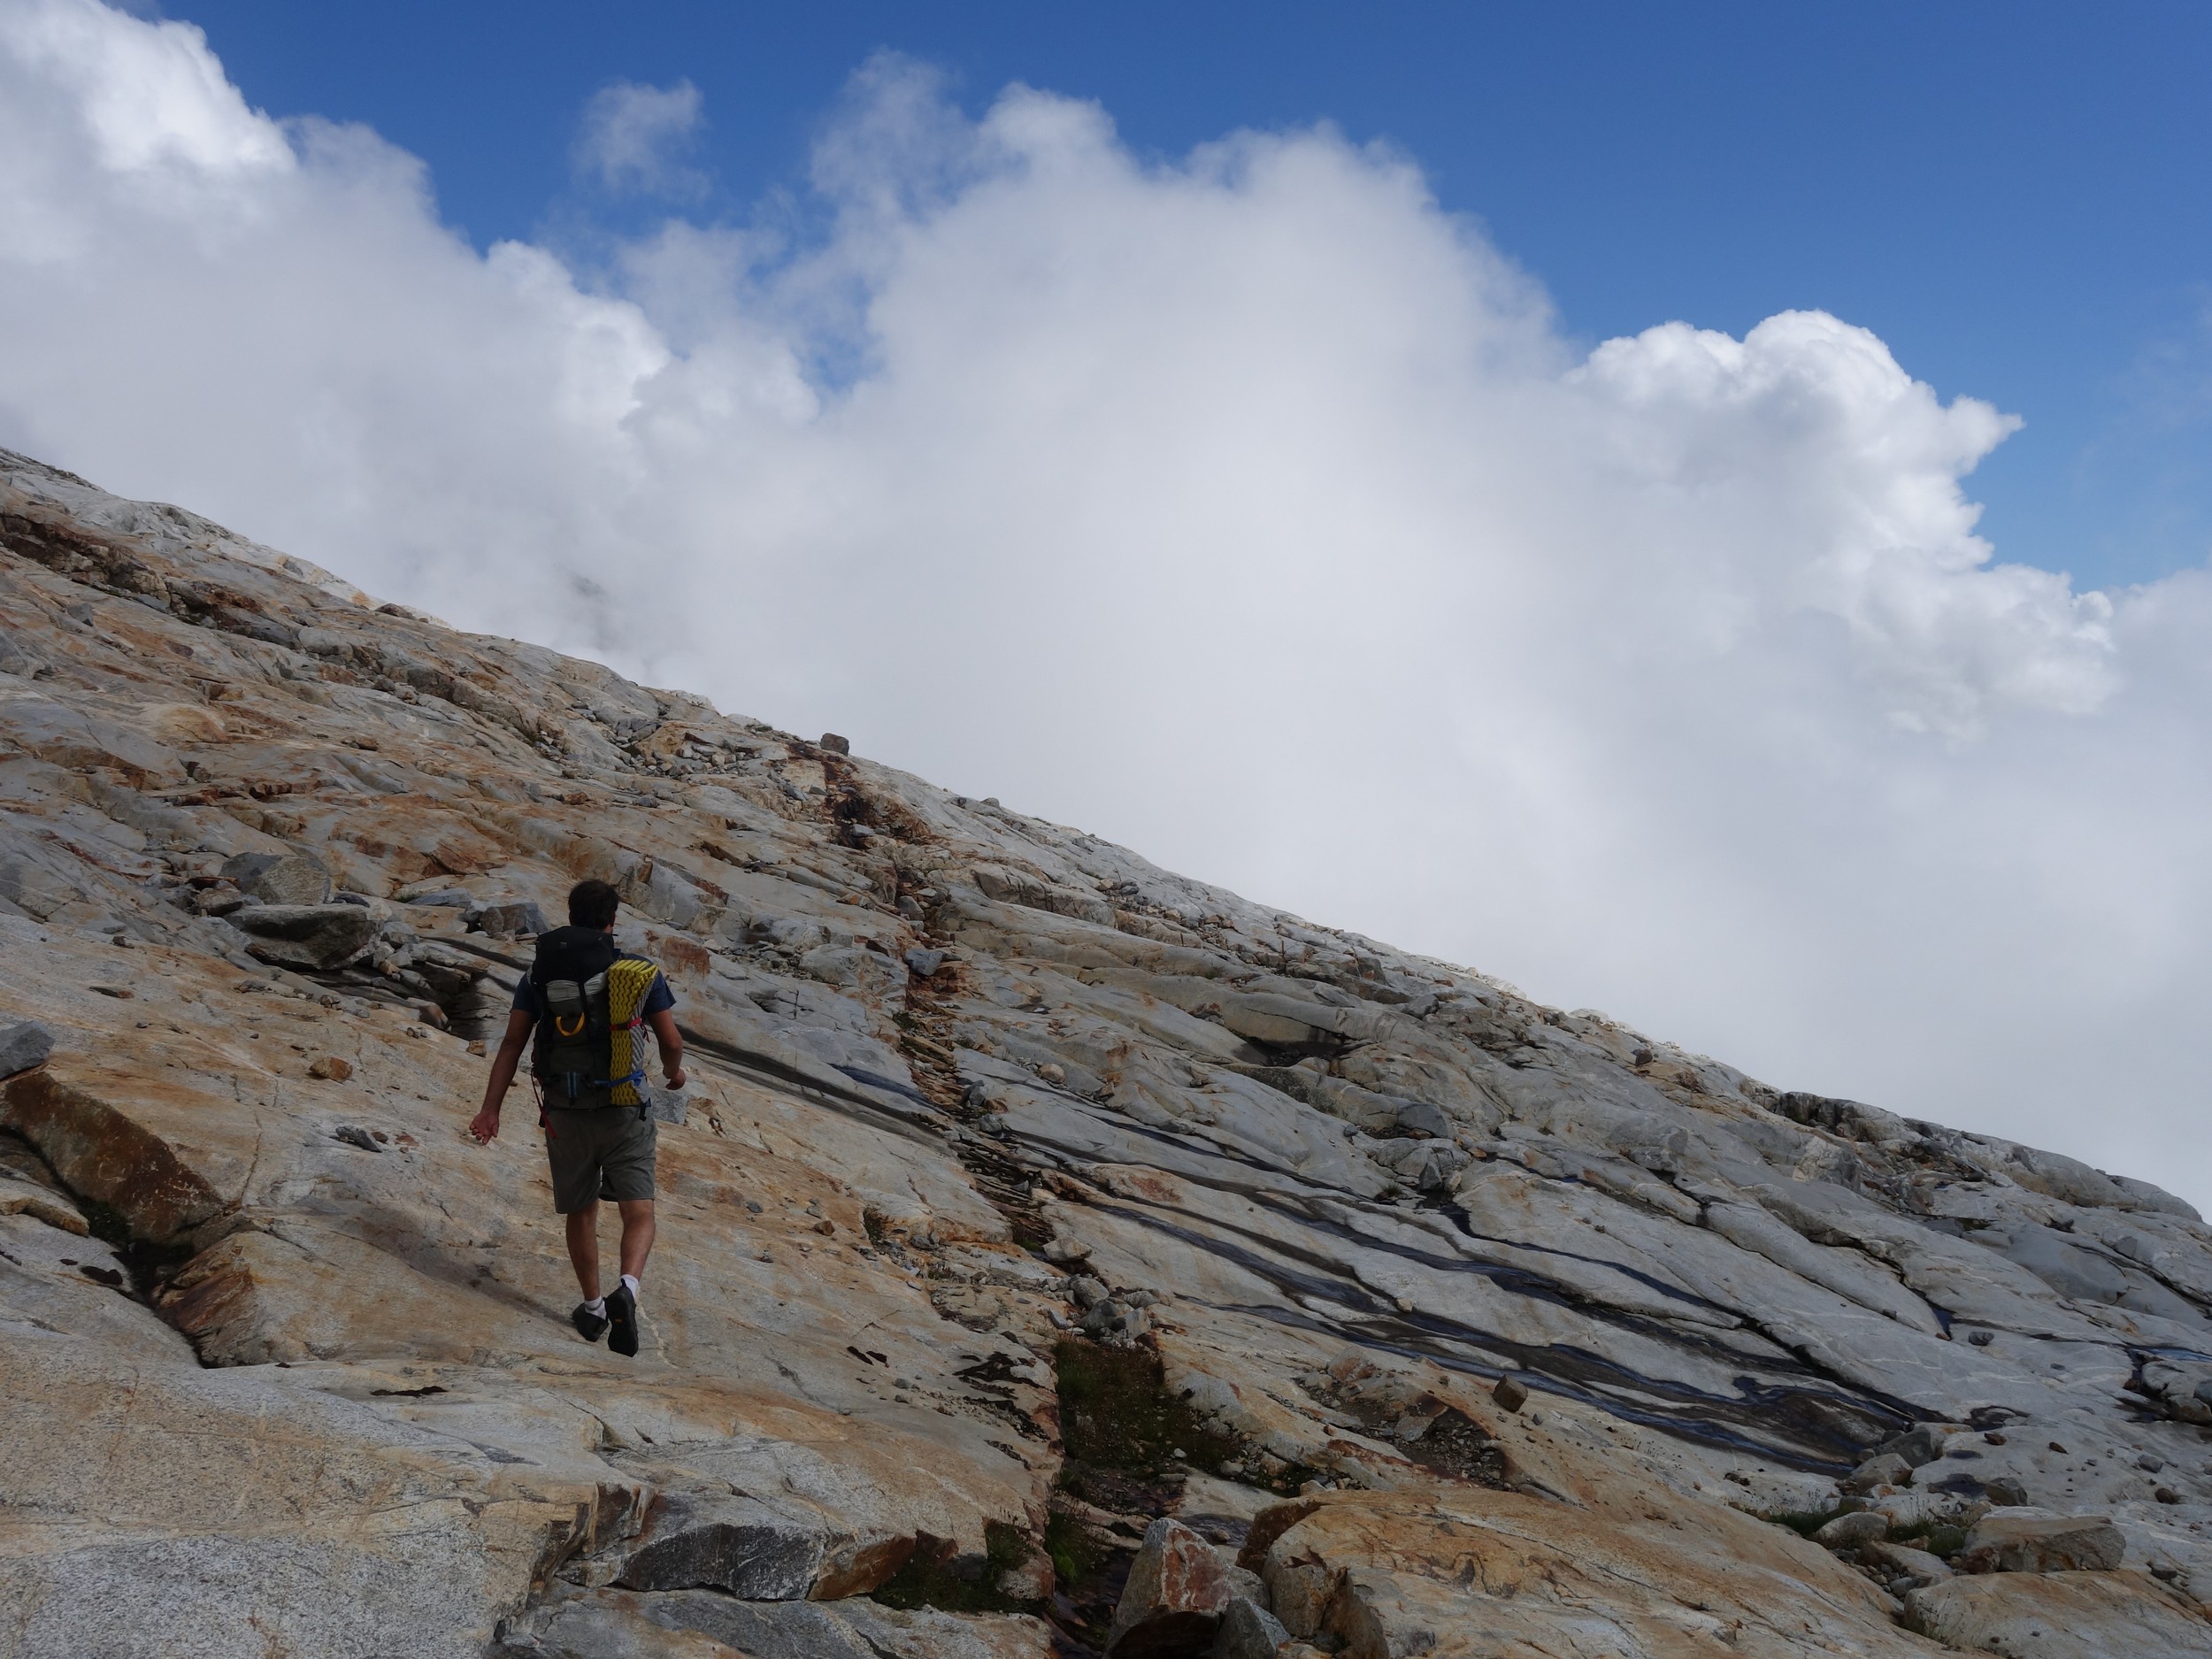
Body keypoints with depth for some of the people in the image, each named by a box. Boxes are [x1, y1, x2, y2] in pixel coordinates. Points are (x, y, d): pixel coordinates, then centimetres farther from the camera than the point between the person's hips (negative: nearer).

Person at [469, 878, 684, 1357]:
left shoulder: (539, 974, 2)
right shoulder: (641, 973, -3)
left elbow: (512, 1042, -3)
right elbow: (671, 1041, 1)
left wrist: (490, 1109, -4)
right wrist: (674, 1071, 24)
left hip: (565, 1115, 2)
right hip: (624, 1113, -2)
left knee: (581, 1213, 19)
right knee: (639, 1213, -2)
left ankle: (592, 1309, 29)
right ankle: (626, 1291, -28)